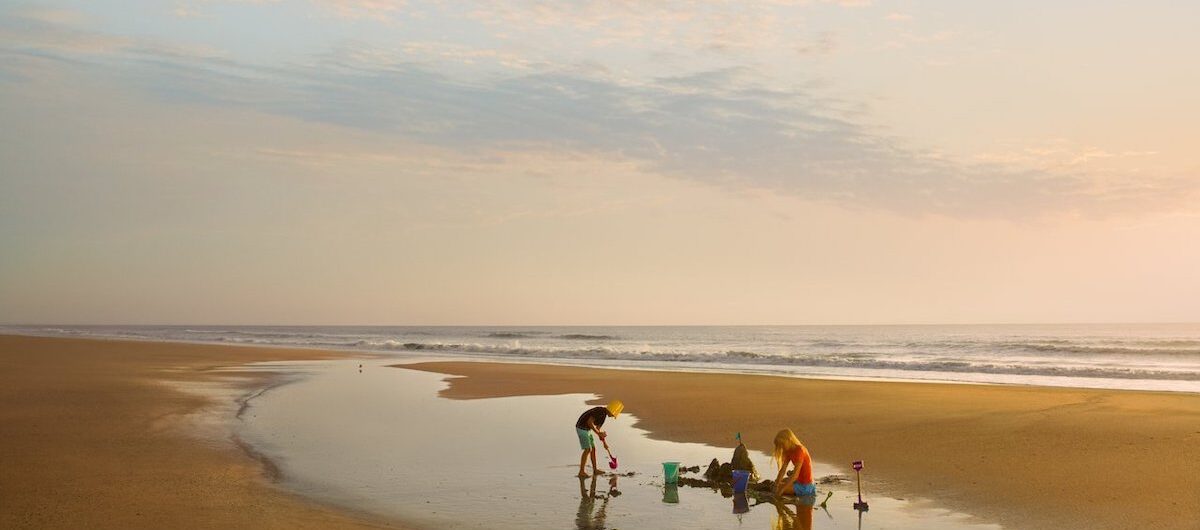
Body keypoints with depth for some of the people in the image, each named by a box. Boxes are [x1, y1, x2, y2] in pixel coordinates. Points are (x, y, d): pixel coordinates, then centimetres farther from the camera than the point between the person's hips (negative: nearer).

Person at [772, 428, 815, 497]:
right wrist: (777, 483, -14)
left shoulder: (799, 450, -23)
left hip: (805, 486, -10)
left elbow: (795, 474, -27)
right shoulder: (789, 451, 5)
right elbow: (783, 469, -1)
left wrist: (782, 489, -28)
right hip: (799, 481, 10)